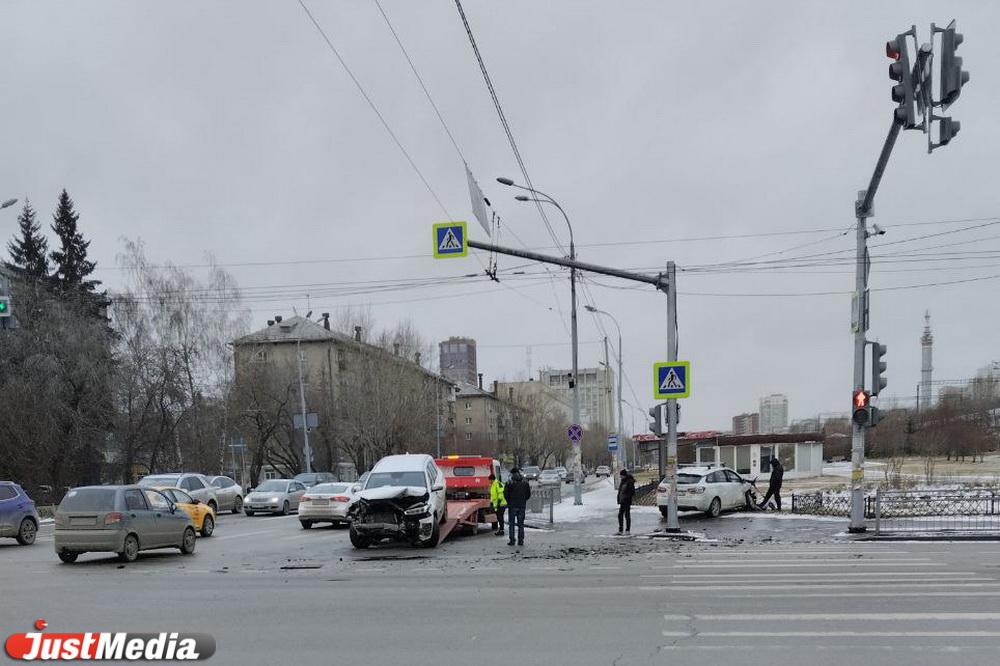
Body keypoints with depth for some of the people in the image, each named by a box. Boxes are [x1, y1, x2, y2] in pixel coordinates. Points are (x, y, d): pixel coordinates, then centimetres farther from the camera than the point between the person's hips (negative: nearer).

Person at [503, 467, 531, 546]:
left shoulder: (509, 483, -9)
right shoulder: (525, 482, 2)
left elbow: (505, 494, -9)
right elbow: (528, 494, 5)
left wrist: (509, 502, 7)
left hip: (512, 506, -3)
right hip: (522, 506, 3)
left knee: (511, 523, 5)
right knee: (521, 524, 9)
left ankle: (512, 540, 1)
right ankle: (521, 541, 7)